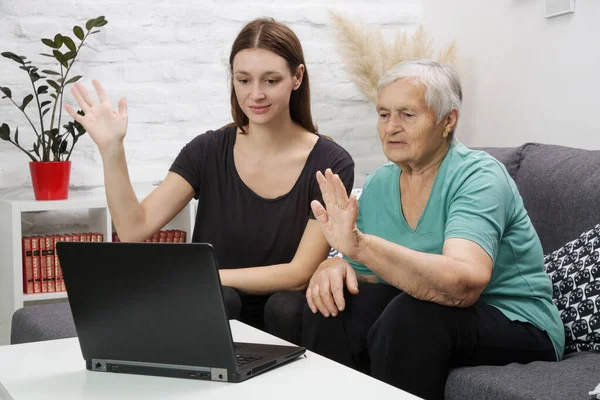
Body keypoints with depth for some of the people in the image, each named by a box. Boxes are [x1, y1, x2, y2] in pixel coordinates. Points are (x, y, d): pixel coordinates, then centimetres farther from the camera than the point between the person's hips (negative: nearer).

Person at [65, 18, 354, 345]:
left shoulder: (330, 164, -8)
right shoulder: (208, 151, -2)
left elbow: (299, 274, -13)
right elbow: (134, 230, -10)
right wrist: (111, 149, -21)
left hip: (286, 321, -1)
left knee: (285, 307, -32)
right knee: (217, 300, -30)